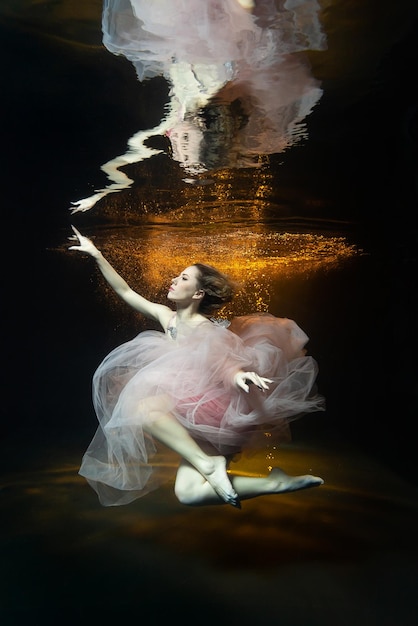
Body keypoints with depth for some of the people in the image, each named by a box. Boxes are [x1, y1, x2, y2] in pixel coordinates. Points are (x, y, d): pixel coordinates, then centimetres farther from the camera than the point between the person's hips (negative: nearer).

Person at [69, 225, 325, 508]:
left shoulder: (206, 329, -7)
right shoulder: (166, 316, 11)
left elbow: (225, 360, -22)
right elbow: (125, 291, 16)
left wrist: (239, 375, -47)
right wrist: (96, 254, 15)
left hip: (212, 407, -7)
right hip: (194, 416, 7)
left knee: (140, 406, -26)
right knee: (189, 493, -7)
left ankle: (209, 463, -25)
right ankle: (277, 483, -4)